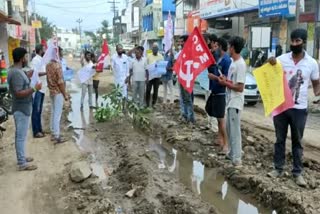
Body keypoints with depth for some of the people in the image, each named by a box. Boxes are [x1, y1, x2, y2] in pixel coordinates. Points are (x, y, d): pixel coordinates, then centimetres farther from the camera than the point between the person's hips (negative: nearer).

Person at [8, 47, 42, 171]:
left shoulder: (16, 70, 9)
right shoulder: (16, 73, -23)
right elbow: (19, 93, -28)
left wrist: (27, 77, 18)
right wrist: (34, 88, -25)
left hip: (22, 108, 10)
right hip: (21, 109, -10)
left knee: (21, 135, 19)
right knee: (21, 136, -2)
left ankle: (21, 157, 32)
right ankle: (22, 164, 7)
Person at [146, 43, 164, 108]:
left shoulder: (161, 57, 6)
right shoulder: (149, 56, 5)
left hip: (157, 76, 1)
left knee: (155, 91, 5)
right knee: (148, 90, -2)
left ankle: (153, 104, 15)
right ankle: (147, 104, 7)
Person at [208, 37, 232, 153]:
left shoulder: (226, 60, -17)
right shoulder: (219, 59, 10)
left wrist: (214, 77, -16)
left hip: (221, 92, -9)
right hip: (215, 91, 9)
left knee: (221, 118, -6)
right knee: (218, 118, 14)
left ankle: (225, 144, 1)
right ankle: (220, 140, 24)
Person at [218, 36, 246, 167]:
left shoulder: (240, 64, -19)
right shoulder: (234, 62, 11)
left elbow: (240, 87, -22)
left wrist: (225, 83, -13)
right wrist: (225, 79, 2)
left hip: (236, 102, -10)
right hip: (230, 101, 10)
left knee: (235, 130, -6)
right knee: (230, 129, 18)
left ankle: (237, 159, 1)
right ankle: (232, 153, 30)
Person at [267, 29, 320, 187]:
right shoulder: (281, 59, -2)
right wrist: (270, 64, -22)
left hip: (299, 108, 0)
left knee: (297, 142, 10)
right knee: (280, 139, 11)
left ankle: (297, 172, 20)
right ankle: (278, 169, 23)